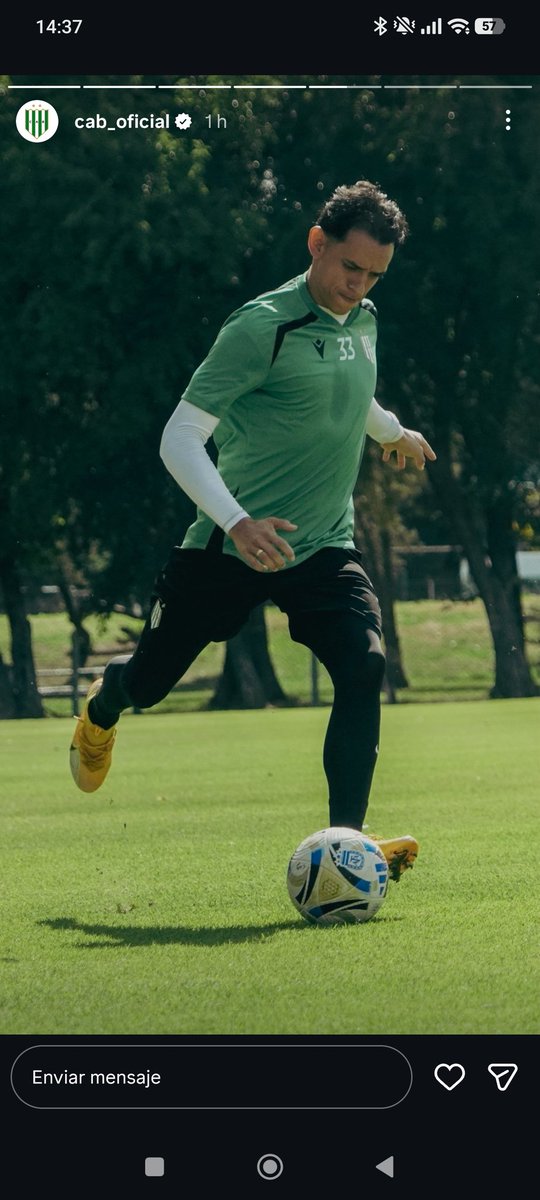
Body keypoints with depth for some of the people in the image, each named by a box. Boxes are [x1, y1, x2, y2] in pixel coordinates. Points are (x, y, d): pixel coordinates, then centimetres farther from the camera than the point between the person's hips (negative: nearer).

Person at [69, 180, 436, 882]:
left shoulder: (364, 321, 4)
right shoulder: (262, 327, -19)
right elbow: (180, 436, -22)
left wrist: (394, 432, 49)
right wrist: (238, 522, -34)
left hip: (323, 548, 5)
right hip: (228, 550, -5)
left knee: (364, 667, -21)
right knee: (148, 684, 10)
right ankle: (103, 708, 48)